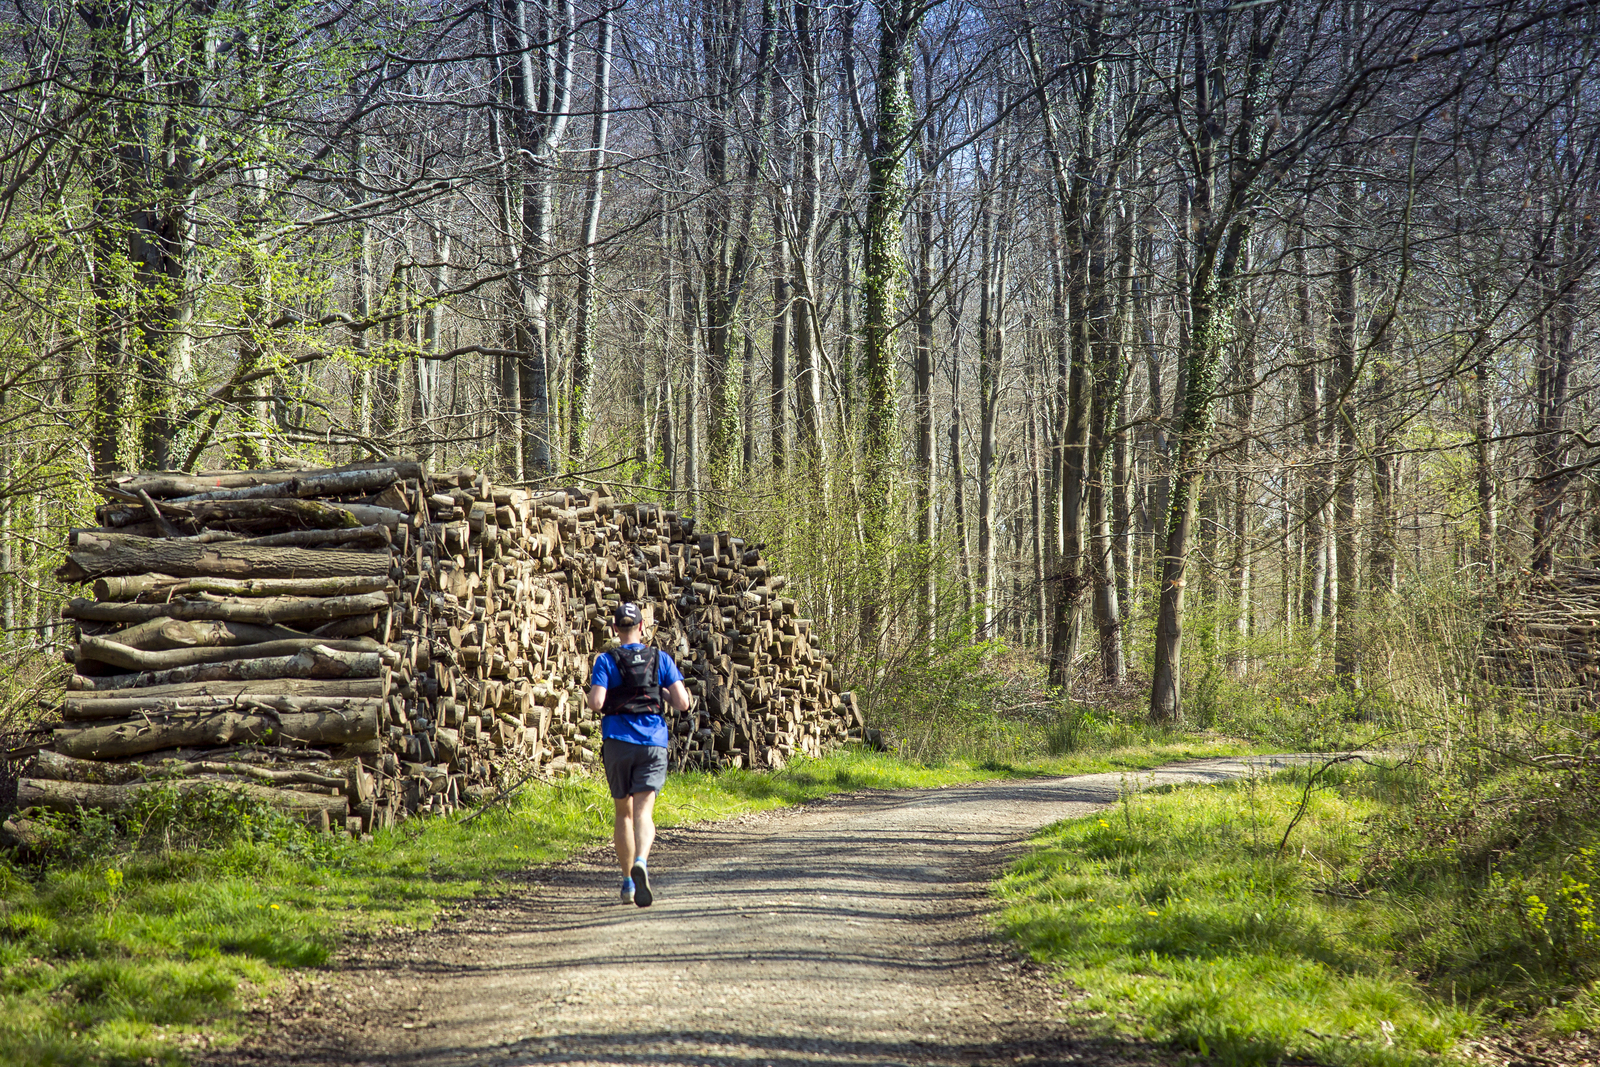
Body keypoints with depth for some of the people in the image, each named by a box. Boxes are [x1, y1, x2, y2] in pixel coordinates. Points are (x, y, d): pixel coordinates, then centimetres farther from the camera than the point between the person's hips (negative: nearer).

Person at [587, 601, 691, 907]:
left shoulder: (606, 661, 0)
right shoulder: (661, 659, 4)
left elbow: (595, 703, -11)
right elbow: (682, 703, -1)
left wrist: (595, 694, 11)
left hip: (618, 742, 0)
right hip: (653, 743, 0)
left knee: (623, 812, 15)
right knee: (643, 812, -9)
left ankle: (628, 881, 17)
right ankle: (640, 863, -37)